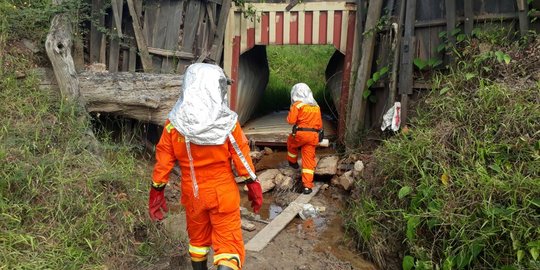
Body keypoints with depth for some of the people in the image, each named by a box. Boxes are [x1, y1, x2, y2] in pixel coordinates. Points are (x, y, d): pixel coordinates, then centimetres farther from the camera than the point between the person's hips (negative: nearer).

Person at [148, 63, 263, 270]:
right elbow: (242, 158, -9)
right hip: (223, 193, -3)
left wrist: (156, 191, 8)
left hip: (192, 193, 3)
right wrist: (254, 186, 3)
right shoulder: (227, 123, -15)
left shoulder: (174, 123, -10)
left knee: (197, 239, 25)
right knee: (228, 244, 6)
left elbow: (163, 161, -4)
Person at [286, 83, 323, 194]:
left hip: (301, 133, -4)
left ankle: (293, 162, 44)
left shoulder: (297, 105, -4)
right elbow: (320, 123, 19)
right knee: (309, 160, 3)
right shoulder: (316, 106, 15)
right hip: (313, 135, 4)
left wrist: (291, 111, 11)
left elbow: (291, 121, -8)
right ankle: (307, 186, -1)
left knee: (291, 141, 30)